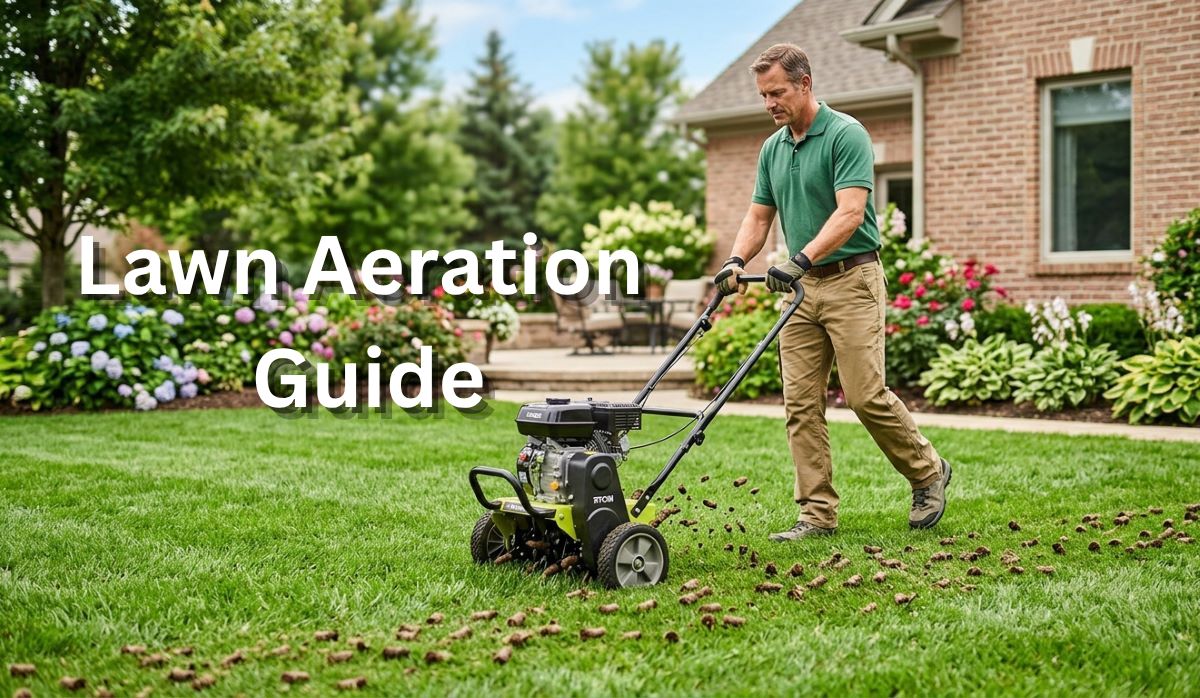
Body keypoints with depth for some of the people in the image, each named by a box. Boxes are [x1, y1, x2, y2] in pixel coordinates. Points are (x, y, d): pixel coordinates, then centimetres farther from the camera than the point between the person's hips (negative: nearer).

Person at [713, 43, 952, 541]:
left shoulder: (846, 134, -12)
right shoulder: (772, 149, 11)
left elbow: (850, 212, -22)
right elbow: (759, 216, 14)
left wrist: (801, 260, -31)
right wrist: (737, 261, -4)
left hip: (851, 280, -7)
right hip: (803, 288, 7)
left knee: (866, 395, -9)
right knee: (800, 404, 1)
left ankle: (927, 472, 15)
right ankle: (817, 514, 5)